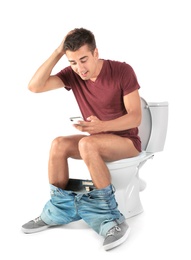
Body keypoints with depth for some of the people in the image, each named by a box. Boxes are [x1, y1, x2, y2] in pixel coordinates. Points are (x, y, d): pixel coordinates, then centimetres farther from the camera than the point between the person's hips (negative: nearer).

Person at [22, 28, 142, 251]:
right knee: (58, 144, -21)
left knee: (87, 144, -33)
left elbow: (135, 117, -18)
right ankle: (59, 208, -6)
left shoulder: (122, 71, -17)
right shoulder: (72, 74, -5)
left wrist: (101, 125, -35)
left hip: (127, 141, -5)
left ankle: (110, 217, -24)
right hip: (96, 139, 5)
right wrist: (57, 53, -18)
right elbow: (34, 86, -15)